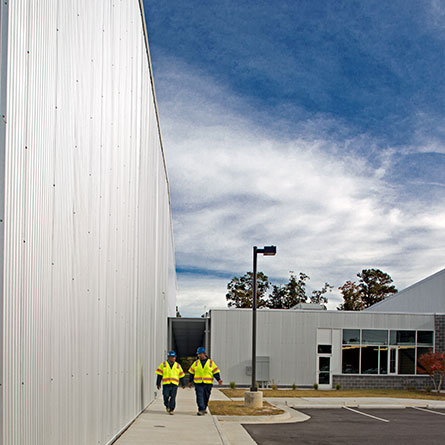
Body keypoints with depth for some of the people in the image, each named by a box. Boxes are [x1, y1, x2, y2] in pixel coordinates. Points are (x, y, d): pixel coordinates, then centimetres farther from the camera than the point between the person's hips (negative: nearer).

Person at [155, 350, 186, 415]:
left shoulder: (177, 365, 13)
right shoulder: (163, 365, 7)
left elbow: (181, 376, 18)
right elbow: (159, 375, 4)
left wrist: (183, 384, 18)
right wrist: (158, 383, -1)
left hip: (174, 384, 1)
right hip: (166, 384, -1)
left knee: (173, 397, -6)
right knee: (166, 396, -7)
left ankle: (171, 410, 1)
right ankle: (167, 406, 21)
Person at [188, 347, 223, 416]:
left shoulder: (211, 363, 4)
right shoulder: (196, 363, 9)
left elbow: (215, 372, 3)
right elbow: (191, 372, 15)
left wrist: (218, 379, -10)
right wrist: (191, 381, 15)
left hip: (208, 383, 0)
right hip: (198, 384, 0)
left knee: (206, 397, 7)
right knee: (199, 397, -11)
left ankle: (204, 408, 25)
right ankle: (202, 410, -12)